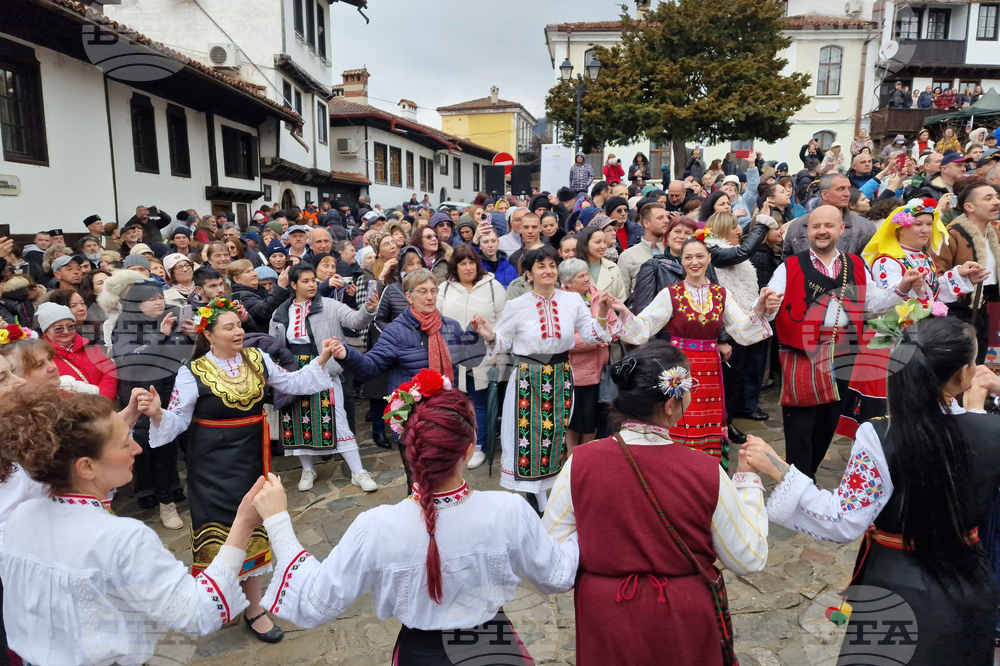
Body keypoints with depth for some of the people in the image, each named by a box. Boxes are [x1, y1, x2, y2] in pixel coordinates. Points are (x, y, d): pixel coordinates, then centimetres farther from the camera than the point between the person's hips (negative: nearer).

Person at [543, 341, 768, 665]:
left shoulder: (580, 464, -19)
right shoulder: (706, 473, -21)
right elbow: (749, 559, -8)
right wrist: (748, 479, 0)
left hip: (606, 626, 1)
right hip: (685, 626, 0)